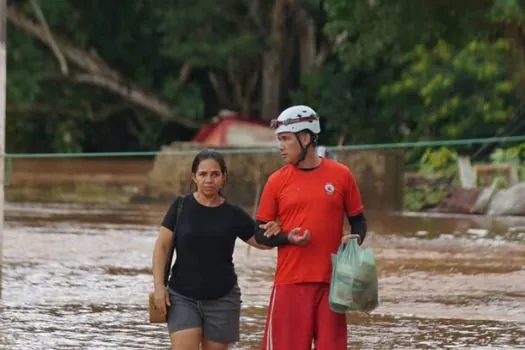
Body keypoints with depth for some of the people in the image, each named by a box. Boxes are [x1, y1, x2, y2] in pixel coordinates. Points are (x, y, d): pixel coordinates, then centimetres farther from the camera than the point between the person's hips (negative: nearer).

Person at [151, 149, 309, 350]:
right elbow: (162, 247, 1)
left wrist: (289, 238, -14)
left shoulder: (233, 215, 1)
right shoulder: (181, 207, -1)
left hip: (222, 299, 1)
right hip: (183, 297, -1)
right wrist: (159, 286, -6)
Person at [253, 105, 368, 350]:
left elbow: (358, 220, 11)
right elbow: (261, 234, 6)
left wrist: (355, 239, -11)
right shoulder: (277, 181, 4)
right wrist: (288, 238, -13)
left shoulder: (340, 175, 3)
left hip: (331, 282, 0)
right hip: (290, 283, 0)